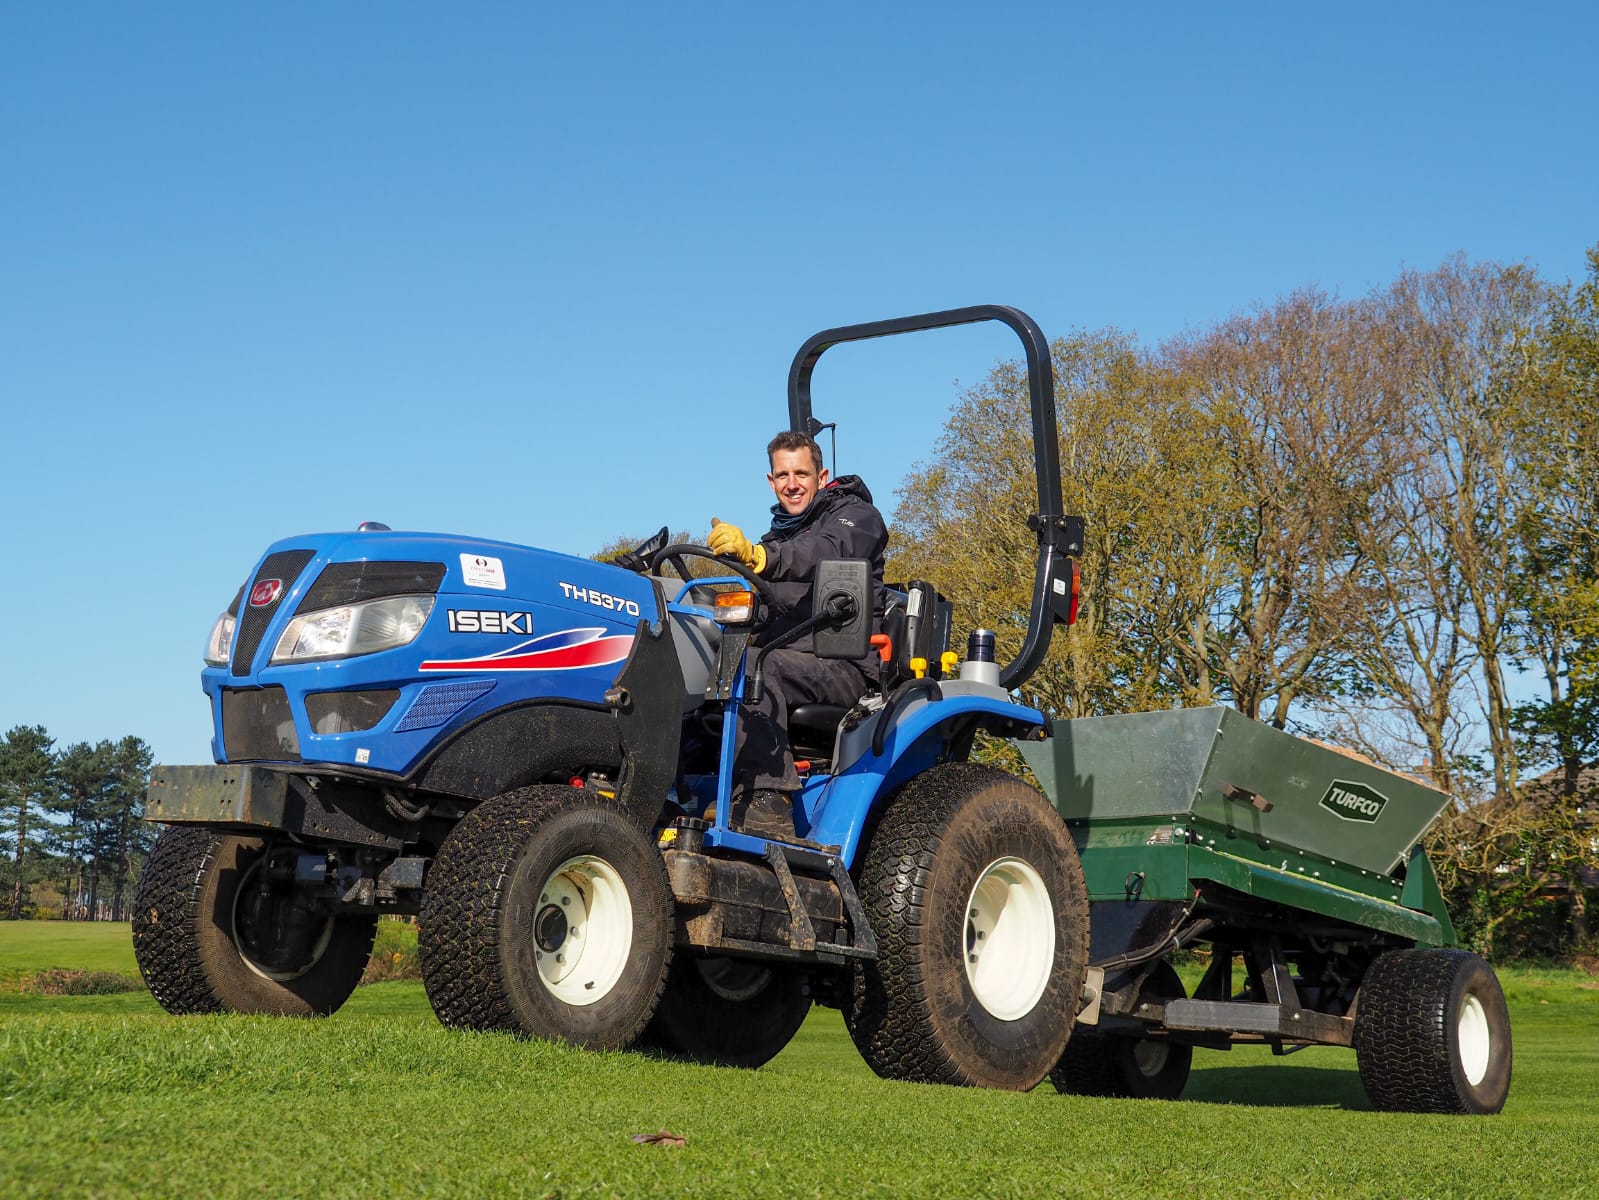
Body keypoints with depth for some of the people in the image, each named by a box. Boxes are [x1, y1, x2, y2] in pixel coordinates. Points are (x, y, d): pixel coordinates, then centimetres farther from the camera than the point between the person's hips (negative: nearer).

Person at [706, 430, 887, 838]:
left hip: (843, 666, -7)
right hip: (787, 660, 7)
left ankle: (766, 811, -44)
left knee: (755, 667, -35)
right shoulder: (779, 536, 28)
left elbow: (827, 554, -22)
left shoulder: (855, 516, 3)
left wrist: (756, 555, -41)